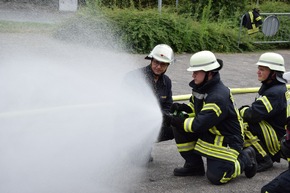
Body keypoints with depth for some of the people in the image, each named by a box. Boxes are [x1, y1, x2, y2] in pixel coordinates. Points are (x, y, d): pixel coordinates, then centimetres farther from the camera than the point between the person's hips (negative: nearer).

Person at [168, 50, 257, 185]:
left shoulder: (219, 97, -29)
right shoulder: (201, 87, 0)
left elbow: (199, 125, -31)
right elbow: (196, 107, 16)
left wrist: (179, 122, -20)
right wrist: (183, 108, -4)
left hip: (227, 140, -9)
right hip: (208, 133, 9)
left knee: (216, 177, -19)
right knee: (178, 124, -6)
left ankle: (244, 159, 10)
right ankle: (194, 165, 6)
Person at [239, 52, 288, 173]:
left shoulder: (276, 93, -23)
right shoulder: (268, 87, 9)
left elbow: (254, 114, -29)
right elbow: (257, 108, 14)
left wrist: (241, 112, -9)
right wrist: (245, 109, -5)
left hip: (280, 139, -10)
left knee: (243, 124, -23)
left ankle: (264, 160, -12)